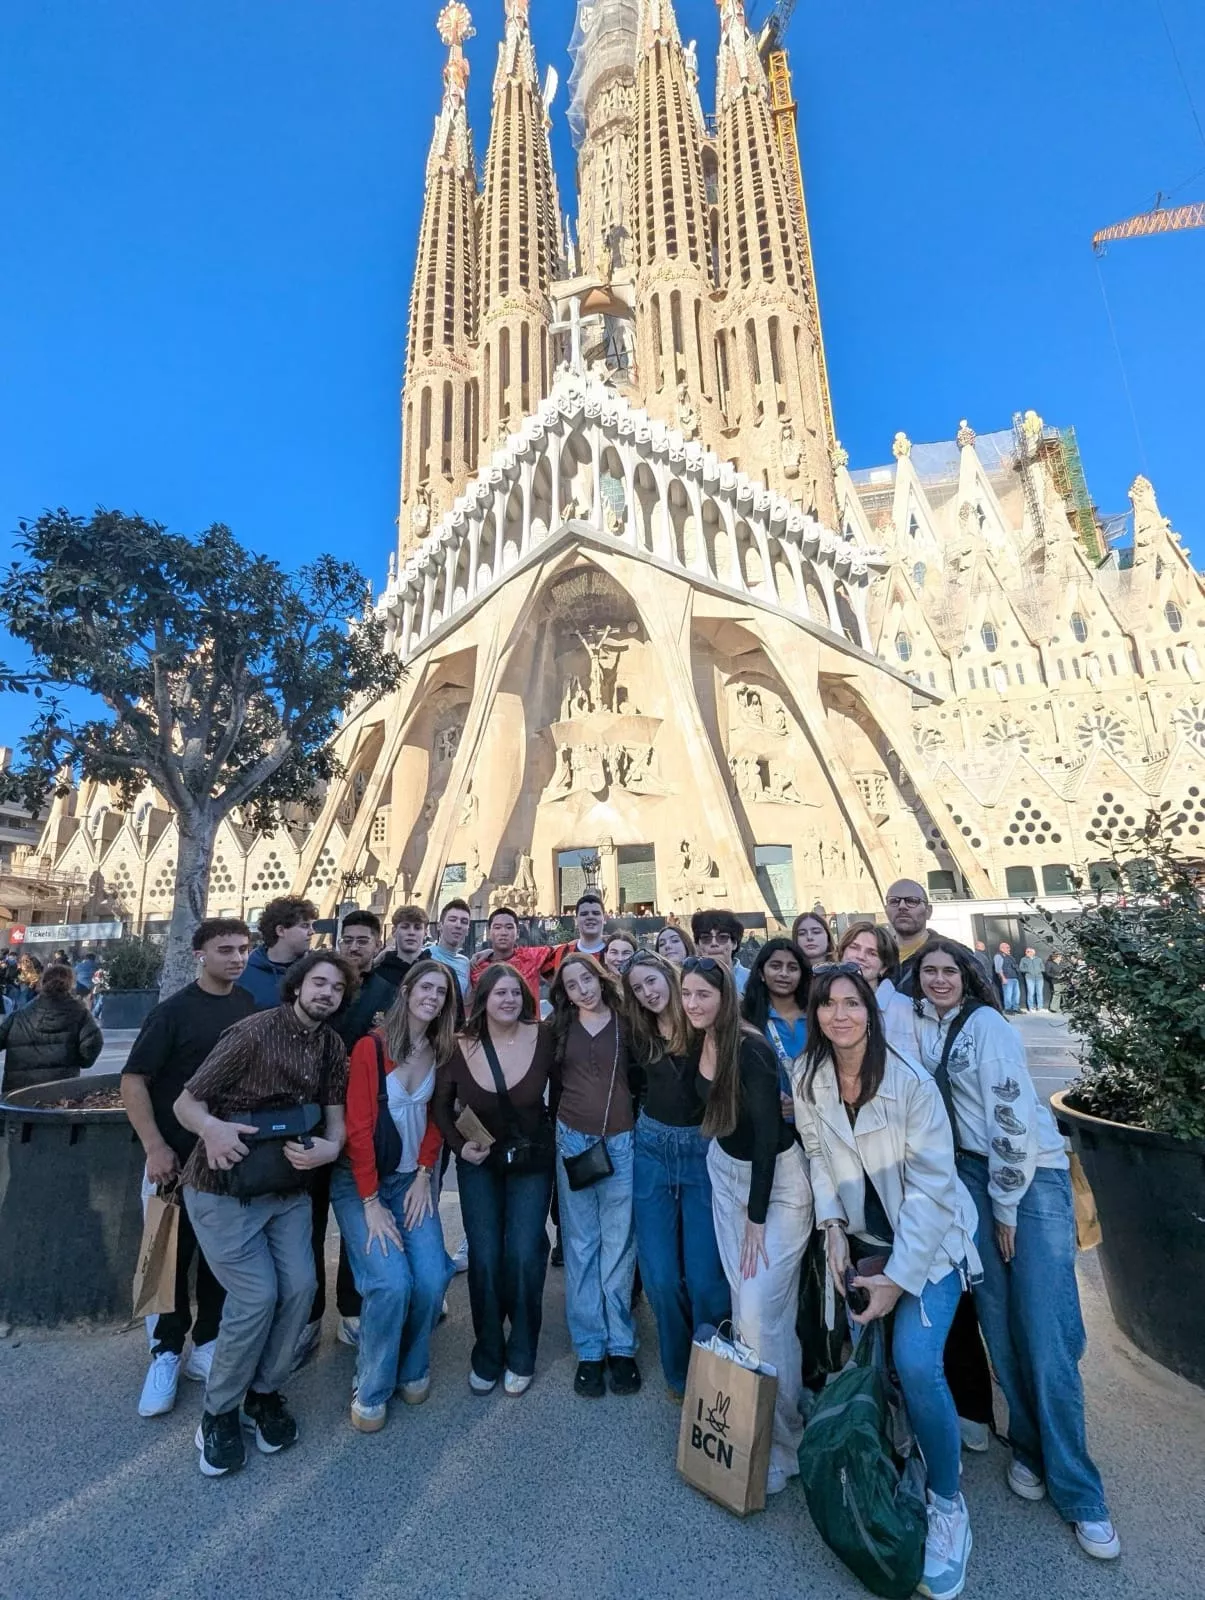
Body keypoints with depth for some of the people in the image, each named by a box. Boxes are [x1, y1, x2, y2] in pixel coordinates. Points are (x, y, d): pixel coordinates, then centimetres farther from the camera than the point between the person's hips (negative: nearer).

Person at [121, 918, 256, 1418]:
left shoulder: (251, 1007, 0)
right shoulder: (174, 1010, -12)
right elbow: (133, 1080, -11)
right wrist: (155, 1147, -17)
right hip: (178, 1158, -4)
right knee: (170, 1256, 9)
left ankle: (207, 1346, 31)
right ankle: (166, 1354, 28)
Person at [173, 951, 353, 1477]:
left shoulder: (332, 1045, -1)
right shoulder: (254, 1031, -19)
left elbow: (334, 1113, 2)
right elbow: (185, 1102, -15)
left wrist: (329, 1148, -19)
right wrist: (211, 1128, -35)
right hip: (223, 1185, -5)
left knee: (299, 1287, -2)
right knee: (256, 1295, -9)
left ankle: (264, 1393, 25)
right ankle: (219, 1412, 19)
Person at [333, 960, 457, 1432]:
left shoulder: (443, 1052, -1)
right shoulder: (371, 1046, -17)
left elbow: (437, 1119, 6)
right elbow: (358, 1127, -16)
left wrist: (424, 1177, -2)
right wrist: (371, 1203, -14)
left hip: (412, 1180, 4)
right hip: (360, 1181, -4)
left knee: (431, 1278, -8)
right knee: (390, 1282, -15)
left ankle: (412, 1369, 22)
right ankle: (371, 1389, 13)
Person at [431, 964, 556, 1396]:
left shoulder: (542, 1037, -19)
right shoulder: (461, 1046, -16)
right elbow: (441, 1105, 0)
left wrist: (558, 1138, -4)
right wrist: (459, 1145, -11)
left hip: (532, 1161, 0)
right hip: (479, 1163, 1)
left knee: (524, 1255, 1)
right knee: (484, 1258, 4)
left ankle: (520, 1356, 27)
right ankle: (486, 1354, 31)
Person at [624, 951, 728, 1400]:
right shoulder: (638, 1032, 1)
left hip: (703, 1152, -3)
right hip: (651, 1151, 3)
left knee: (704, 1276, 1)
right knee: (660, 1275, 8)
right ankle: (679, 1374, 33)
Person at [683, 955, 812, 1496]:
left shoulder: (750, 1049, -26)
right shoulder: (701, 1043, -5)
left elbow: (767, 1132, -21)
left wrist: (756, 1217, -14)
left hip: (777, 1178, -6)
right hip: (727, 1171, 6)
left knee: (761, 1313, -5)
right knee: (741, 1300, 11)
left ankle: (782, 1444, 17)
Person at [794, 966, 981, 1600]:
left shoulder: (911, 1082, -23)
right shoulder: (809, 1082, -10)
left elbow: (929, 1185, -19)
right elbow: (818, 1158, 3)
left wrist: (898, 1277, -18)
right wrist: (833, 1229, -8)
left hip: (928, 1239, -3)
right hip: (861, 1240, 4)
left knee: (916, 1363, -17)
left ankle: (947, 1506, 9)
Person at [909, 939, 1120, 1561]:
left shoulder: (988, 1025, -15)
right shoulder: (924, 1024, 5)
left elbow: (1011, 1113, -17)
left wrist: (1007, 1208, -13)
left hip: (1033, 1174, -5)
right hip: (972, 1173, 5)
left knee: (1045, 1333, -4)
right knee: (997, 1318, 8)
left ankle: (1077, 1492, 12)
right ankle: (1029, 1447, 27)